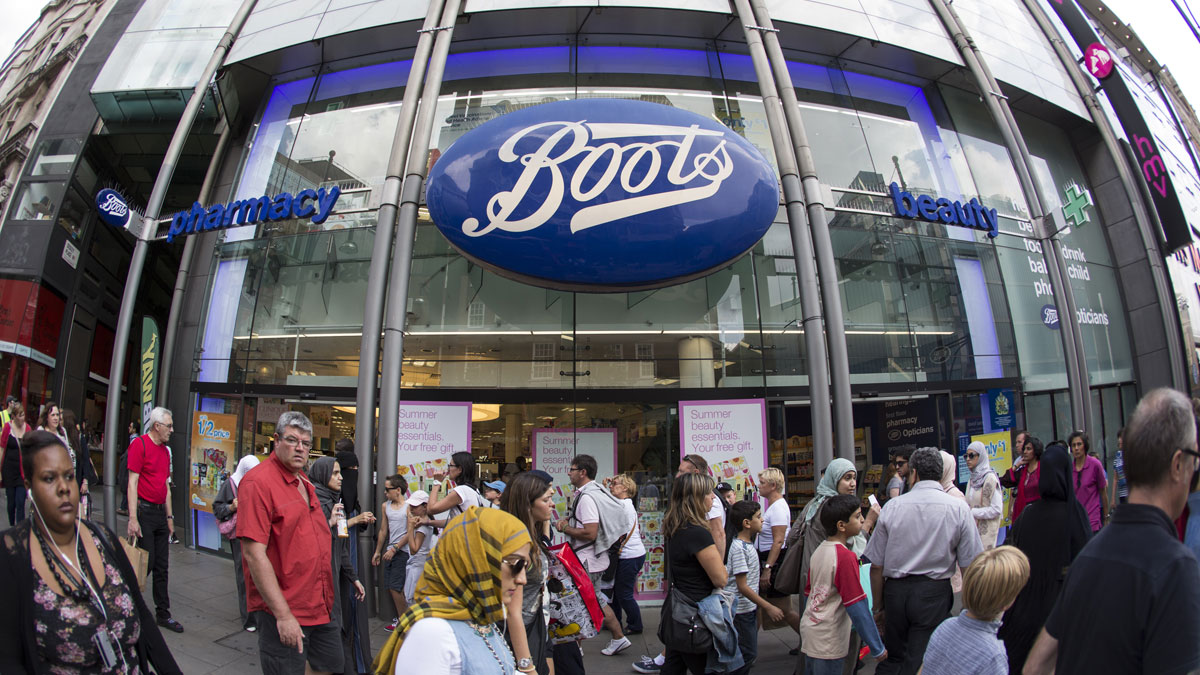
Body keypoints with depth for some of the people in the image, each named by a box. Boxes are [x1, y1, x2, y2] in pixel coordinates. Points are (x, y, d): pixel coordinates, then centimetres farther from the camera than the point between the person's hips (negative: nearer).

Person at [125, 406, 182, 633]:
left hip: (160, 513, 7)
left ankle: (163, 613, 18)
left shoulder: (165, 450, 14)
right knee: (146, 563, -3)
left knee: (162, 567, 10)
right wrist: (133, 519, -19)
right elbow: (132, 482, -14)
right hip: (144, 510, -7)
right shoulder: (140, 444, -9)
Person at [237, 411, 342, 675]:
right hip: (282, 611, -9)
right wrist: (283, 614, -23)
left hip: (320, 605, 9)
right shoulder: (259, 482, -17)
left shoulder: (303, 480, 11)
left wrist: (332, 522, 9)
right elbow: (254, 553, -23)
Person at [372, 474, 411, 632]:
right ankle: (400, 616, 23)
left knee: (395, 587, -7)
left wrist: (394, 548, -15)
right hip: (390, 552, 7)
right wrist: (378, 552, 17)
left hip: (402, 552, -7)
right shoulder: (385, 506, 10)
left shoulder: (408, 507, -9)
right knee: (390, 587, 8)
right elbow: (383, 530, 17)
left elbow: (409, 533, -12)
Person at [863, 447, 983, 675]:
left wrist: (879, 606, 13)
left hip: (895, 590, 1)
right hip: (934, 593, -1)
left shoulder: (892, 506, -1)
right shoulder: (959, 508, -3)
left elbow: (876, 566, 1)